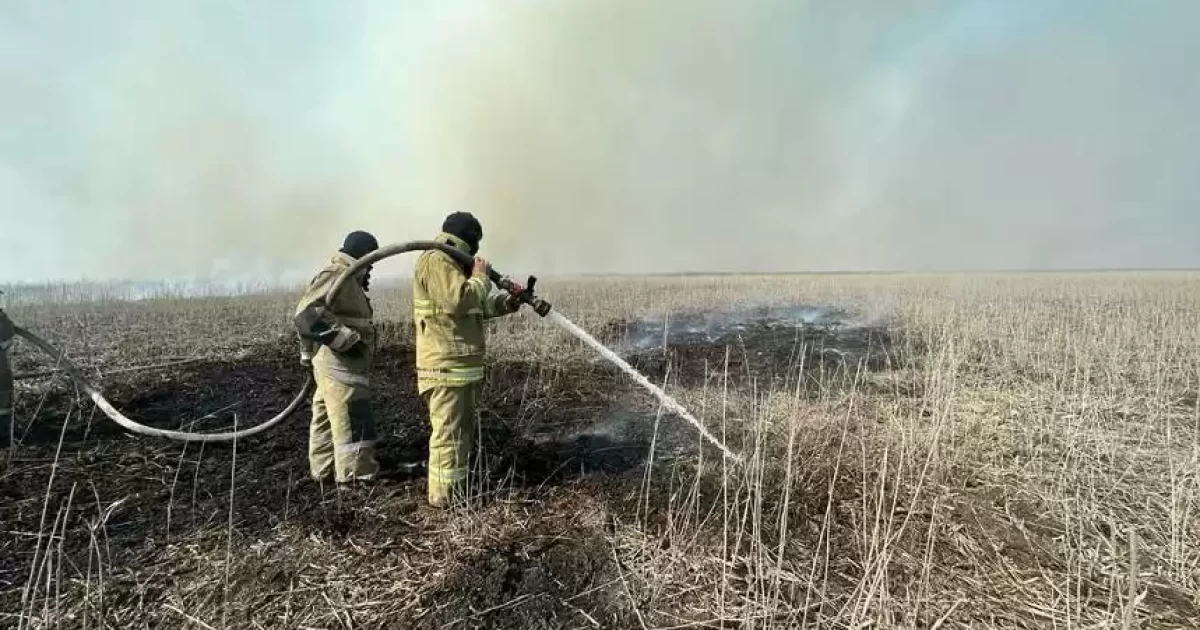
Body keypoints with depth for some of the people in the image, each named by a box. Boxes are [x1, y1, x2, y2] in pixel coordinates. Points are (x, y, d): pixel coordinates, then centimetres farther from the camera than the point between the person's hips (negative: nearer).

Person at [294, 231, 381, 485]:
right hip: (340, 365, -11)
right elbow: (307, 314, -27)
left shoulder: (345, 278, 17)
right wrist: (346, 340, -25)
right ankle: (357, 479, 2)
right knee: (352, 423, -5)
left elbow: (312, 314, 24)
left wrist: (309, 354, 23)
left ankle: (324, 470, 31)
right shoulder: (336, 276, -16)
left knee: (327, 418, 18)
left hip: (337, 364, 11)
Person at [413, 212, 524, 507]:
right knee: (449, 432, -5)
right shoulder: (436, 260, -12)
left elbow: (475, 306, 24)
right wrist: (481, 277, -10)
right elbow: (459, 299, -26)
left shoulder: (450, 262, 22)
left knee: (463, 431, 18)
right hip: (446, 366, -11)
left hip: (462, 364, 11)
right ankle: (445, 495, 3)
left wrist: (504, 303, 10)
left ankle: (457, 488, 29)